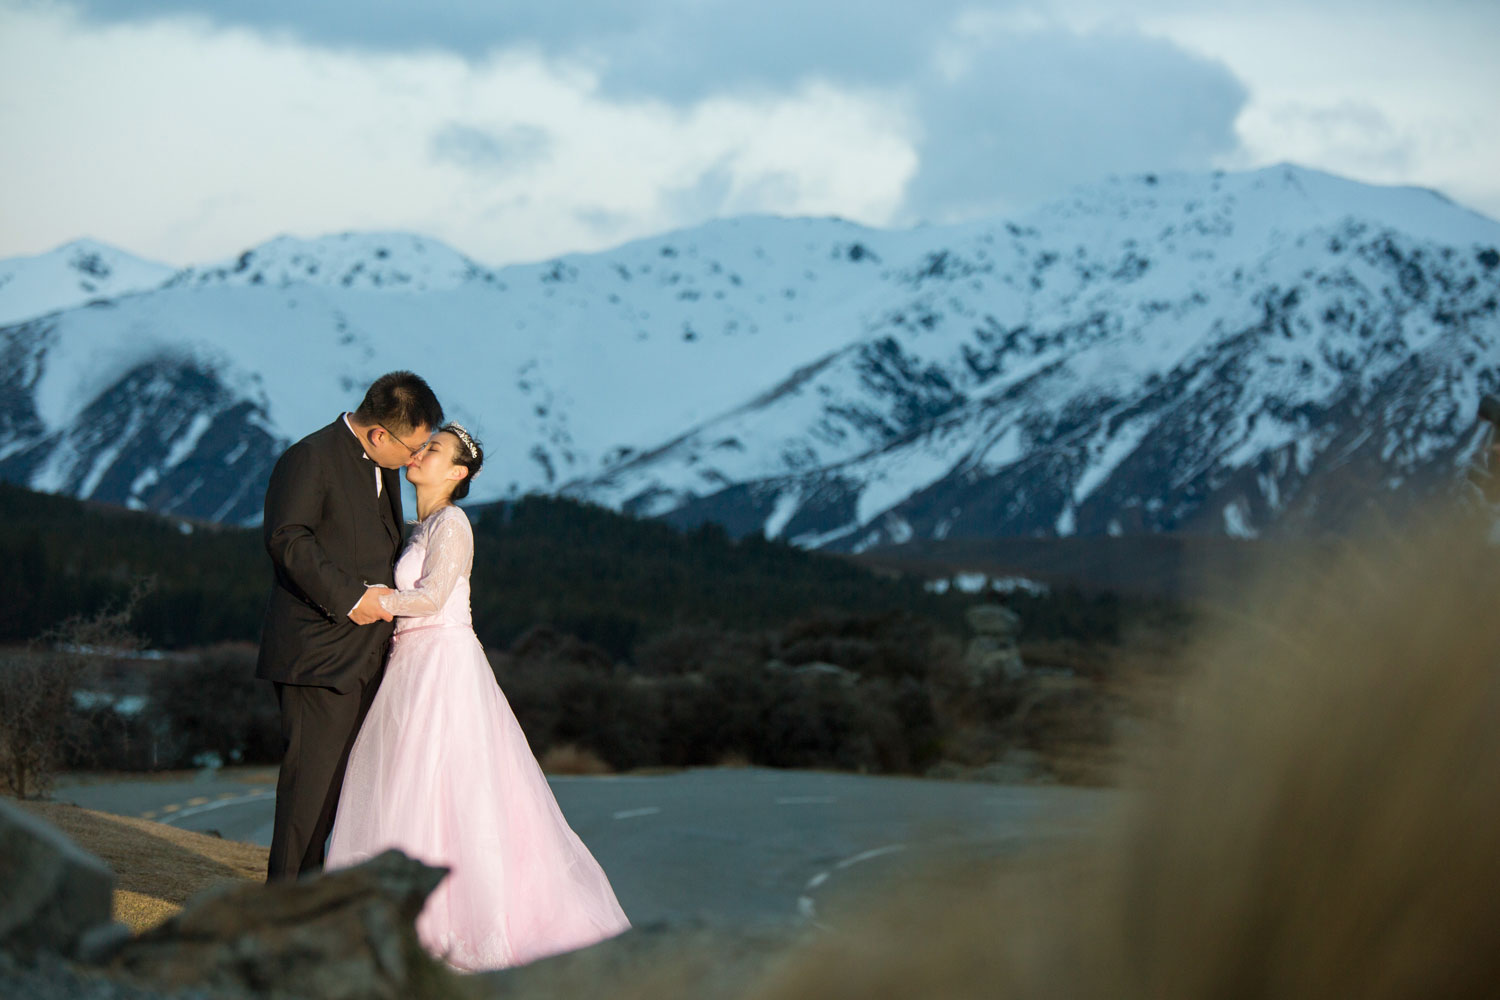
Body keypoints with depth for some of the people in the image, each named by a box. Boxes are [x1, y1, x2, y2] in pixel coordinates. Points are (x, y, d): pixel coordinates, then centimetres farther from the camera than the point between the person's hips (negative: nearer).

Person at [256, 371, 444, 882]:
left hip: (367, 656, 9)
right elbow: (288, 539, -20)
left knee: (353, 781, 9)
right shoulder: (310, 458, -10)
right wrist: (350, 597, -22)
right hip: (317, 654, -8)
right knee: (312, 778, -7)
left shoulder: (384, 469, 18)